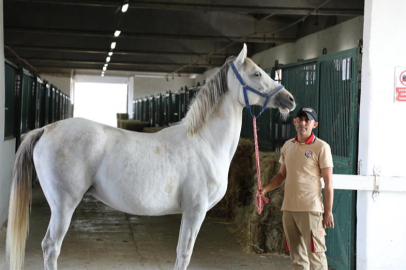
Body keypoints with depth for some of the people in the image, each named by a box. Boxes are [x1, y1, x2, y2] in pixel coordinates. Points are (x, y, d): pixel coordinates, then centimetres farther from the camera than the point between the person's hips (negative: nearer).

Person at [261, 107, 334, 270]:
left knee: (315, 254, -4)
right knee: (297, 256, 13)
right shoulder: (287, 145, 11)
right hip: (288, 209, 6)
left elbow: (328, 181, -7)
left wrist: (328, 212, -10)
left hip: (310, 210, -6)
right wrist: (266, 189, 2)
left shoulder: (321, 147, -6)